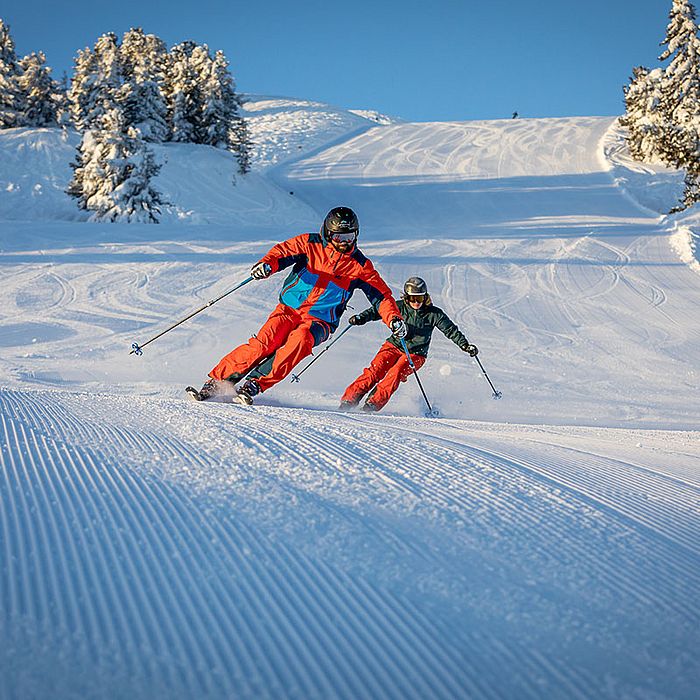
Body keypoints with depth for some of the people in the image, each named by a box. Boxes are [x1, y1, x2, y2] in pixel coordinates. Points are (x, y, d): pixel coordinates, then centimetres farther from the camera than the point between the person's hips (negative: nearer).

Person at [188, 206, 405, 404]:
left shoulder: (360, 266, 2)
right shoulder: (310, 244, 0)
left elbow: (381, 294, 4)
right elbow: (282, 252, -7)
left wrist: (394, 319, -13)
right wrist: (266, 264, -30)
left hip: (319, 321, 0)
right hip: (288, 309, 0)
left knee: (298, 341, -33)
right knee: (262, 344, -24)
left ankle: (254, 385, -32)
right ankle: (214, 383, -18)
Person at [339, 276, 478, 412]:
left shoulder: (434, 314, -4)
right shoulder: (400, 307, -4)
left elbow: (451, 330, -1)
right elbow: (378, 310, -4)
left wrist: (465, 345, -10)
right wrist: (361, 317, -20)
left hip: (415, 354, -1)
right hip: (394, 345, 1)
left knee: (395, 373, -27)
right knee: (376, 370, -20)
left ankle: (374, 404, -28)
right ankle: (349, 399, -17)